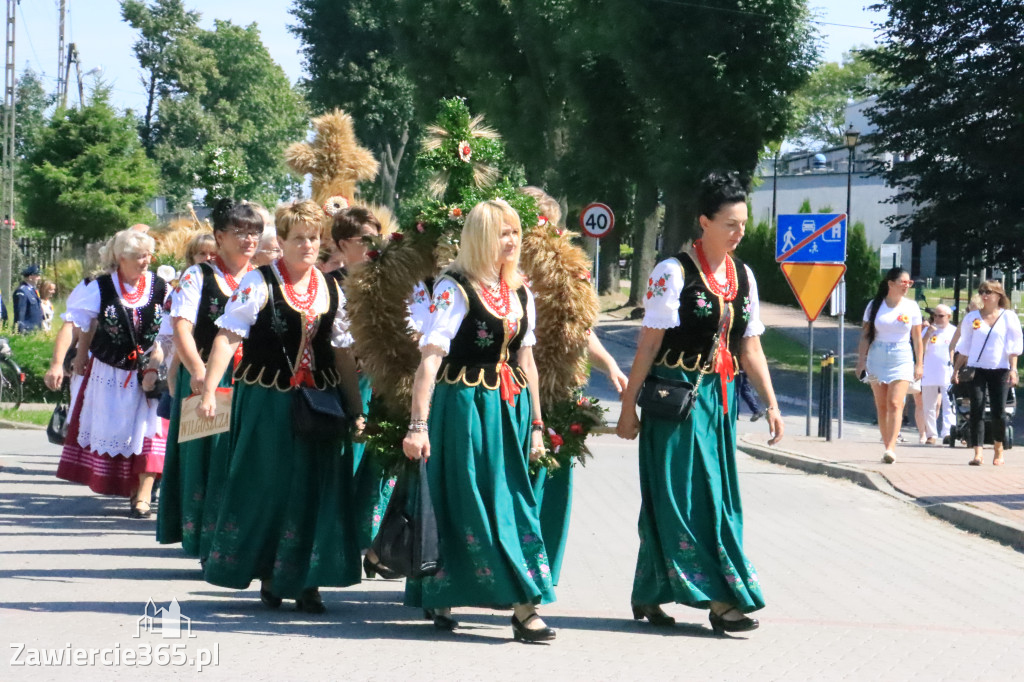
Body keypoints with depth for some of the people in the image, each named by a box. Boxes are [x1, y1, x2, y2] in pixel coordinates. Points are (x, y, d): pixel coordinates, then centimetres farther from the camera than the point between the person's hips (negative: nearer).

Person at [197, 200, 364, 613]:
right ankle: (268, 577, 16)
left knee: (314, 489, 2)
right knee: (267, 487, 2)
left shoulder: (330, 290, 9)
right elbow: (227, 337, -11)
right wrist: (209, 391, -20)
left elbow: (342, 353, 12)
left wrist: (356, 409, 9)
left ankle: (307, 582, 9)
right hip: (266, 402, -4)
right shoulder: (258, 283, -6)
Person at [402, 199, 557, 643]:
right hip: (464, 406, -7)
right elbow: (430, 358, -16)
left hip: (511, 406, 7)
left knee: (514, 501, 5)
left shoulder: (520, 293, 12)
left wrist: (535, 423, 15)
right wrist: (418, 424, -23)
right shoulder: (454, 289, -9)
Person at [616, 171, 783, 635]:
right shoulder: (673, 273, -10)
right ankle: (720, 599, -5)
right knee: (687, 494, -5)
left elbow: (750, 347, 14)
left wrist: (770, 404, 10)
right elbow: (649, 343, -10)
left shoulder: (743, 277, 10)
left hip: (719, 397, 7)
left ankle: (649, 595, 17)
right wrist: (629, 406, -10)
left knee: (715, 491, 8)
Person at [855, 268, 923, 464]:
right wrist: (861, 360, 0)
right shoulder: (875, 306, 3)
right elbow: (865, 335, 5)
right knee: (881, 406, 4)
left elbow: (917, 338, 7)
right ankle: (887, 447, 12)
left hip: (901, 359, -2)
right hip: (877, 358, 2)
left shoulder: (911, 307, 4)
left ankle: (891, 448, -21)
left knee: (895, 404, -15)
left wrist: (919, 364, 4)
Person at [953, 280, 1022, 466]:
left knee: (998, 412, -4)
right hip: (976, 369, 1)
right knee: (977, 410, -9)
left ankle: (998, 448, 20)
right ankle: (977, 454, -12)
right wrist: (956, 369, 8)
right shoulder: (972, 318, 7)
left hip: (999, 370, -1)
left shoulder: (1008, 317, 3)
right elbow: (964, 346, 12)